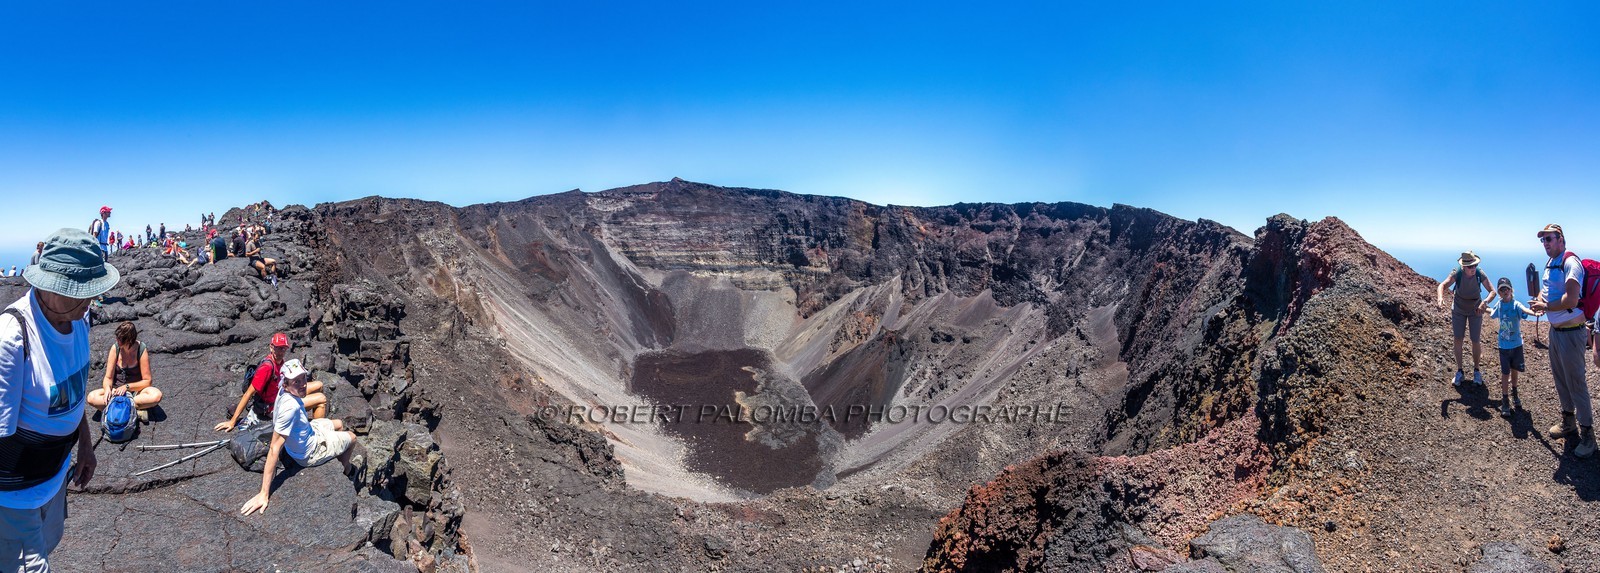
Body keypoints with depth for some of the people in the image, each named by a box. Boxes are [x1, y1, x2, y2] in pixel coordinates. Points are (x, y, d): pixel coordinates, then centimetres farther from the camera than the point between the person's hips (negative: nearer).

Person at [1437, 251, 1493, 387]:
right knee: (1458, 340, 3)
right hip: (1458, 310, 0)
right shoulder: (1457, 274, -24)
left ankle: (1476, 371, 24)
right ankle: (1459, 372, 16)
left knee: (1476, 341, 3)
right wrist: (1440, 298, -43)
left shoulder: (1480, 275, -23)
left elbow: (1492, 291, -21)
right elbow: (1443, 285, -22)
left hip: (1475, 311, 0)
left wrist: (1485, 302, -42)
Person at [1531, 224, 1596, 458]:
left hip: (1571, 332, -9)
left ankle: (1587, 433, 6)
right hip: (1555, 330, 9)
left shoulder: (1570, 262, -19)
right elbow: (1543, 290, 23)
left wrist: (1546, 306, -15)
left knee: (1576, 383, -3)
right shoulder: (1549, 265, 9)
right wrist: (1539, 302, 3)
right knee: (1560, 378, 19)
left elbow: (1571, 300, -29)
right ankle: (1568, 423, 33)